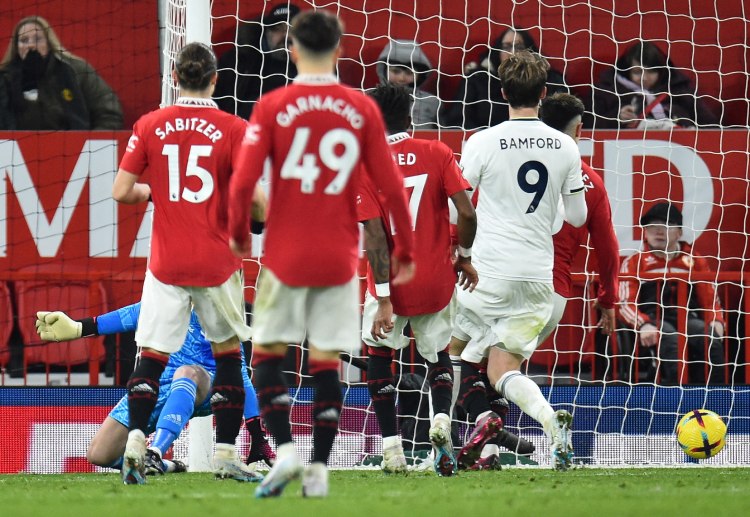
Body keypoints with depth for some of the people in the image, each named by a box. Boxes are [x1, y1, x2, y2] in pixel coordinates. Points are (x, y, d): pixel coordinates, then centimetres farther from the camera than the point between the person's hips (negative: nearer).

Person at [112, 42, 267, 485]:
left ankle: (137, 440, -19)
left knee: (153, 354, 3)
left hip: (167, 262, 1)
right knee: (228, 350, 15)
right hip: (217, 262, -1)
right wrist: (260, 217, 8)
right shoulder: (233, 129, -6)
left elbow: (121, 192, -1)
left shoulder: (150, 126, 0)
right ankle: (226, 455, 13)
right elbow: (254, 197, -14)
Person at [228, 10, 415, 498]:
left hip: (286, 254, -2)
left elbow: (243, 182, -10)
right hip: (340, 257, 2)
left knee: (268, 351, 9)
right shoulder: (363, 109, 0)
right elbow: (391, 186, 0)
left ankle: (284, 448, -8)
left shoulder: (273, 106, -5)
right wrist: (405, 249, 12)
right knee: (327, 361, 6)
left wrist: (238, 233, 8)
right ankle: (320, 468, 3)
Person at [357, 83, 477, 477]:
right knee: (437, 355, 23)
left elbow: (375, 238, -12)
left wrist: (383, 299, -14)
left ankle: (392, 448, 7)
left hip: (391, 284, -2)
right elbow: (467, 214, -10)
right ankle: (441, 418, -7)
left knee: (378, 355, 19)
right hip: (437, 282, 2)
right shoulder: (437, 153, -2)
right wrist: (463, 257, 9)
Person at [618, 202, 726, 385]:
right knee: (671, 340, -38)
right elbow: (626, 303, 5)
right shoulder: (634, 262, 17)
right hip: (652, 320, -2)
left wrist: (716, 321, -7)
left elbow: (710, 298, 18)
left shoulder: (695, 262, 23)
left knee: (711, 339, -32)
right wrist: (643, 325, -18)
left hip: (688, 319, 2)